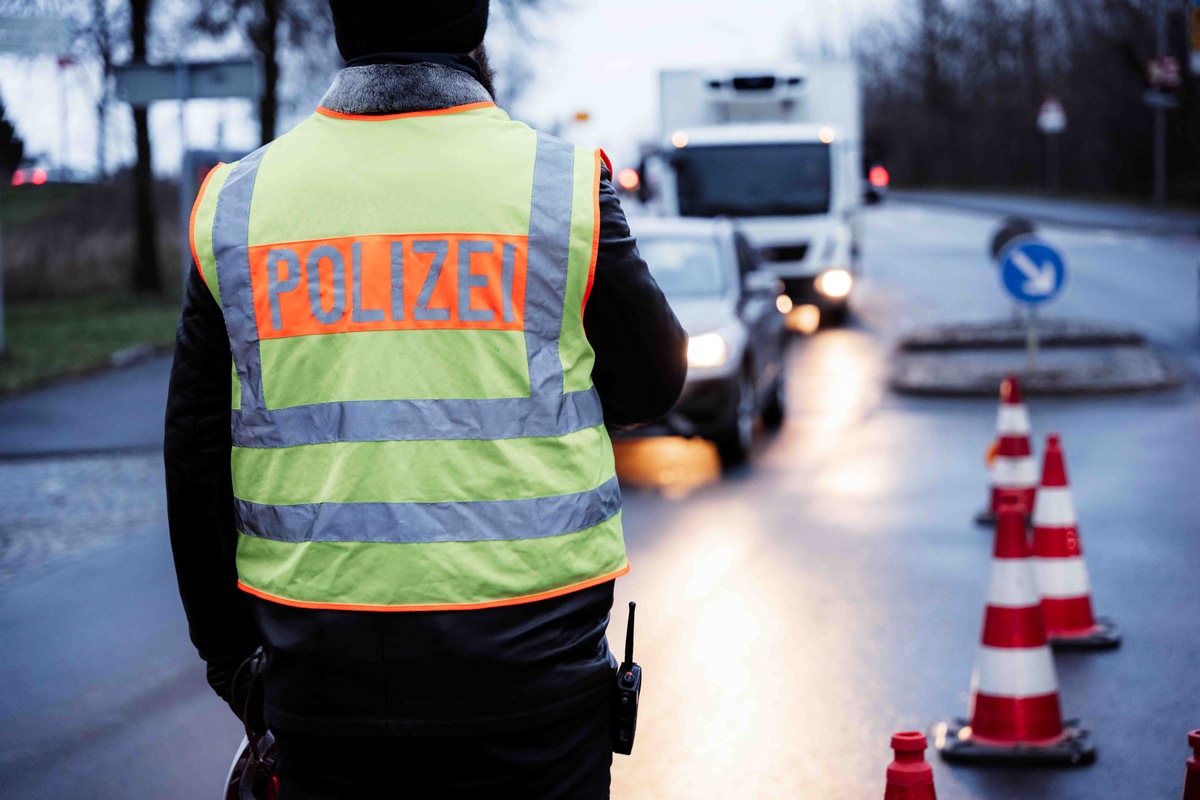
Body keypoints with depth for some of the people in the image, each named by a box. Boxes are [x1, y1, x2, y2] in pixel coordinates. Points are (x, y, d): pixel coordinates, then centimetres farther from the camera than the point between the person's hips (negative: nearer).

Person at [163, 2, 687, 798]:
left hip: (318, 664, 3)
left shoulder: (239, 201, 4)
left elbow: (197, 458, 7)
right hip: (522, 655, -2)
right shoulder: (563, 184, -4)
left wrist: (227, 643, 16)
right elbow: (651, 382, 7)